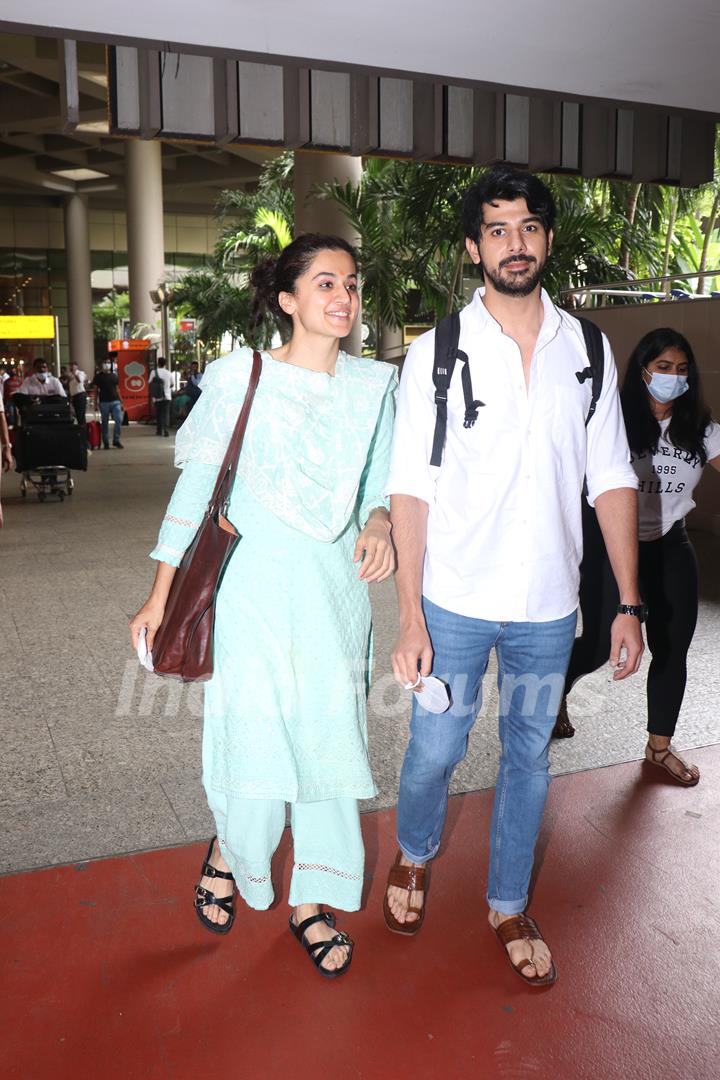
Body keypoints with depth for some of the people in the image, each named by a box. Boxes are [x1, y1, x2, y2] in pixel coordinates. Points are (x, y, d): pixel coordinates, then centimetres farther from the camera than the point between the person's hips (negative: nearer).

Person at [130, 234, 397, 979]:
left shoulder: (373, 385, 5)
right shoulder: (239, 377, -4)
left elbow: (378, 483, 12)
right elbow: (197, 485, -1)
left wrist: (378, 522, -12)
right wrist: (161, 594, 0)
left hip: (335, 591, 3)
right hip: (252, 589, -3)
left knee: (329, 742, 8)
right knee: (253, 741, -2)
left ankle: (310, 901, 29)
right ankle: (227, 850, 33)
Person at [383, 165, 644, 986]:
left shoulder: (586, 349, 2)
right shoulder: (436, 354, -6)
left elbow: (611, 480, 3)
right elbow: (410, 490, -7)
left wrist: (629, 603, 0)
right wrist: (409, 617, -12)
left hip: (548, 607, 2)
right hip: (454, 602, -2)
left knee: (527, 756, 15)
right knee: (434, 752, 10)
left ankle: (508, 904, 37)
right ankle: (414, 856, 43)